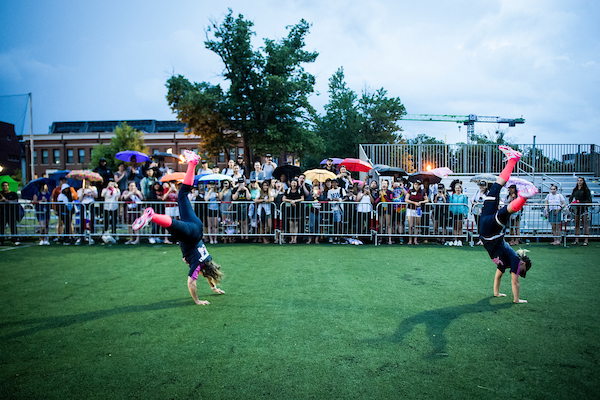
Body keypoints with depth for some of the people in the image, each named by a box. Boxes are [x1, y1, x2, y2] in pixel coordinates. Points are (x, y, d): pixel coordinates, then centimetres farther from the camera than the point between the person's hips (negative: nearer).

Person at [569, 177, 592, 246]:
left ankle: (586, 240, -3)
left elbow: (589, 200, -6)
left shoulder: (586, 189, -1)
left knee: (585, 224, -4)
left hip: (583, 208, -5)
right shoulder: (575, 190, 13)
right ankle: (576, 240, 10)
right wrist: (571, 202, -4)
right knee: (576, 224, 6)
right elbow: (571, 197, 16)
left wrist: (581, 202, -19)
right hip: (576, 208, 5)